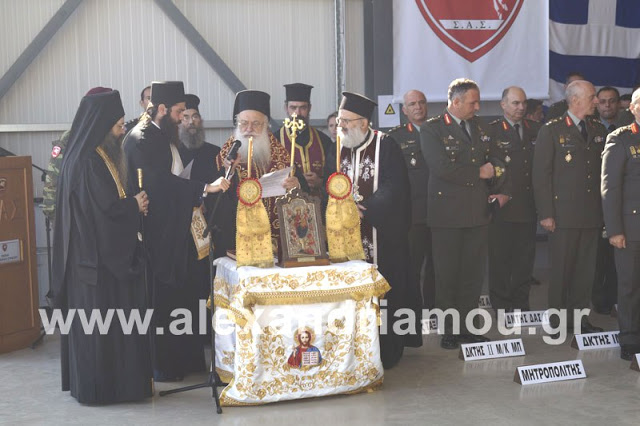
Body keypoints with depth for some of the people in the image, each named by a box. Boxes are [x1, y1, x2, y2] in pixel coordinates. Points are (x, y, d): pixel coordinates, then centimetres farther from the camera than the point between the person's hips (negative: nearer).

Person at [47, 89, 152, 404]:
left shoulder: (103, 155, 12)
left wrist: (133, 204, 0)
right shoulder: (87, 161, -18)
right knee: (100, 320, -2)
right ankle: (99, 386, 7)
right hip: (97, 255, -10)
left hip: (111, 252, 10)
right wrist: (134, 205, -6)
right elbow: (105, 207, -22)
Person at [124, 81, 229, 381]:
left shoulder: (165, 137, 14)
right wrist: (205, 188, -31)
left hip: (174, 231, 9)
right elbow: (161, 182, -26)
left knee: (178, 293, 12)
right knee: (160, 299, -3)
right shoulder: (140, 140, -15)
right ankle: (161, 366, 6)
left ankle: (181, 359, 21)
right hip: (156, 234, -9)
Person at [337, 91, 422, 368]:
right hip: (350, 234, 4)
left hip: (382, 232, -4)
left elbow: (394, 186, -12)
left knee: (384, 290, -1)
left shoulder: (385, 146, -6)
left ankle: (387, 352, 9)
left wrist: (365, 209, -19)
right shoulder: (339, 148, 10)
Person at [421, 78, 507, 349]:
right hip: (447, 214, -5)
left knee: (473, 275, 8)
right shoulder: (432, 129, -6)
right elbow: (441, 167, -18)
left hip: (478, 212, 5)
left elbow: (494, 164, 20)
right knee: (447, 276, 3)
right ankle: (449, 330, 13)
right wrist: (478, 173, -10)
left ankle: (466, 327, 18)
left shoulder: (481, 129, 14)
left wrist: (500, 191, 3)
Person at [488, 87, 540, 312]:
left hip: (528, 207, 4)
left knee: (525, 259, 10)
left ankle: (521, 304, 20)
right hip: (502, 208, -4)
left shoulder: (535, 130, 10)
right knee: (500, 259, 2)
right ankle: (501, 307, 12)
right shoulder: (491, 131, -4)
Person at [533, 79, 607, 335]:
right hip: (564, 215, -4)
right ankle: (558, 320, 13)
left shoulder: (599, 130, 12)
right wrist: (546, 213, -11)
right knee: (562, 269, 2)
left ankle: (579, 317, 18)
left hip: (592, 215, 4)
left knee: (586, 269, 7)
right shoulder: (552, 131, -3)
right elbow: (541, 174, -6)